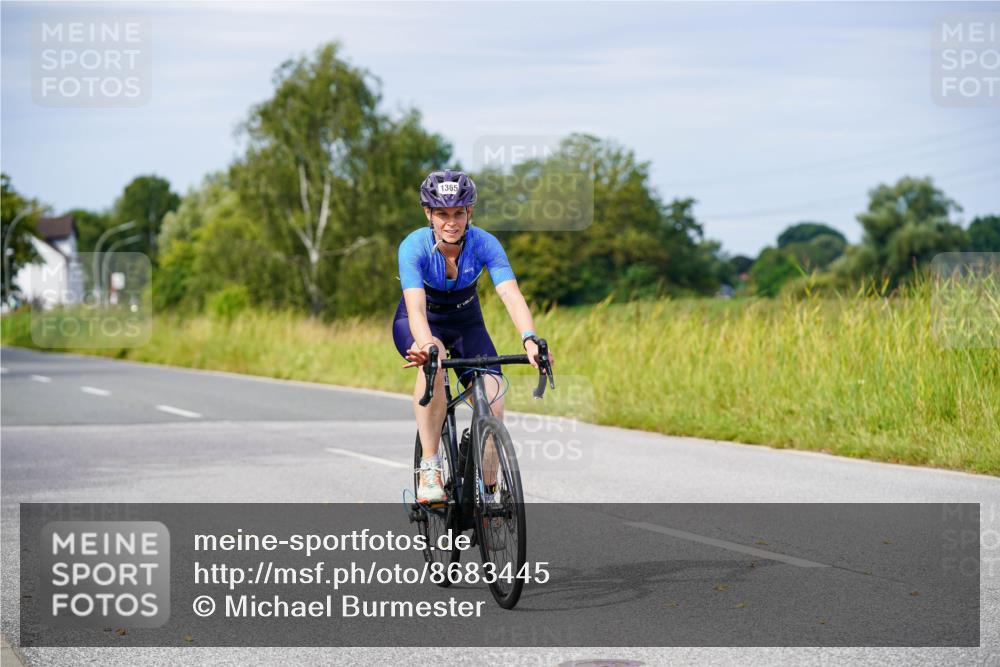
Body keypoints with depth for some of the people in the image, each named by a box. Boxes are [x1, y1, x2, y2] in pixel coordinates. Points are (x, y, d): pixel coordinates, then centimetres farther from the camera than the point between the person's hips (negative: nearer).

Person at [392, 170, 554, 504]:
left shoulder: (484, 244, -25)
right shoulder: (414, 246, -29)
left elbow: (511, 295, -37)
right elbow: (416, 306, -43)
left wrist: (530, 340, -56)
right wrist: (427, 345, -64)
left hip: (466, 322, 2)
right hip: (418, 325, -2)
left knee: (493, 406, -19)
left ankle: (487, 492, 4)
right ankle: (429, 467, -29)